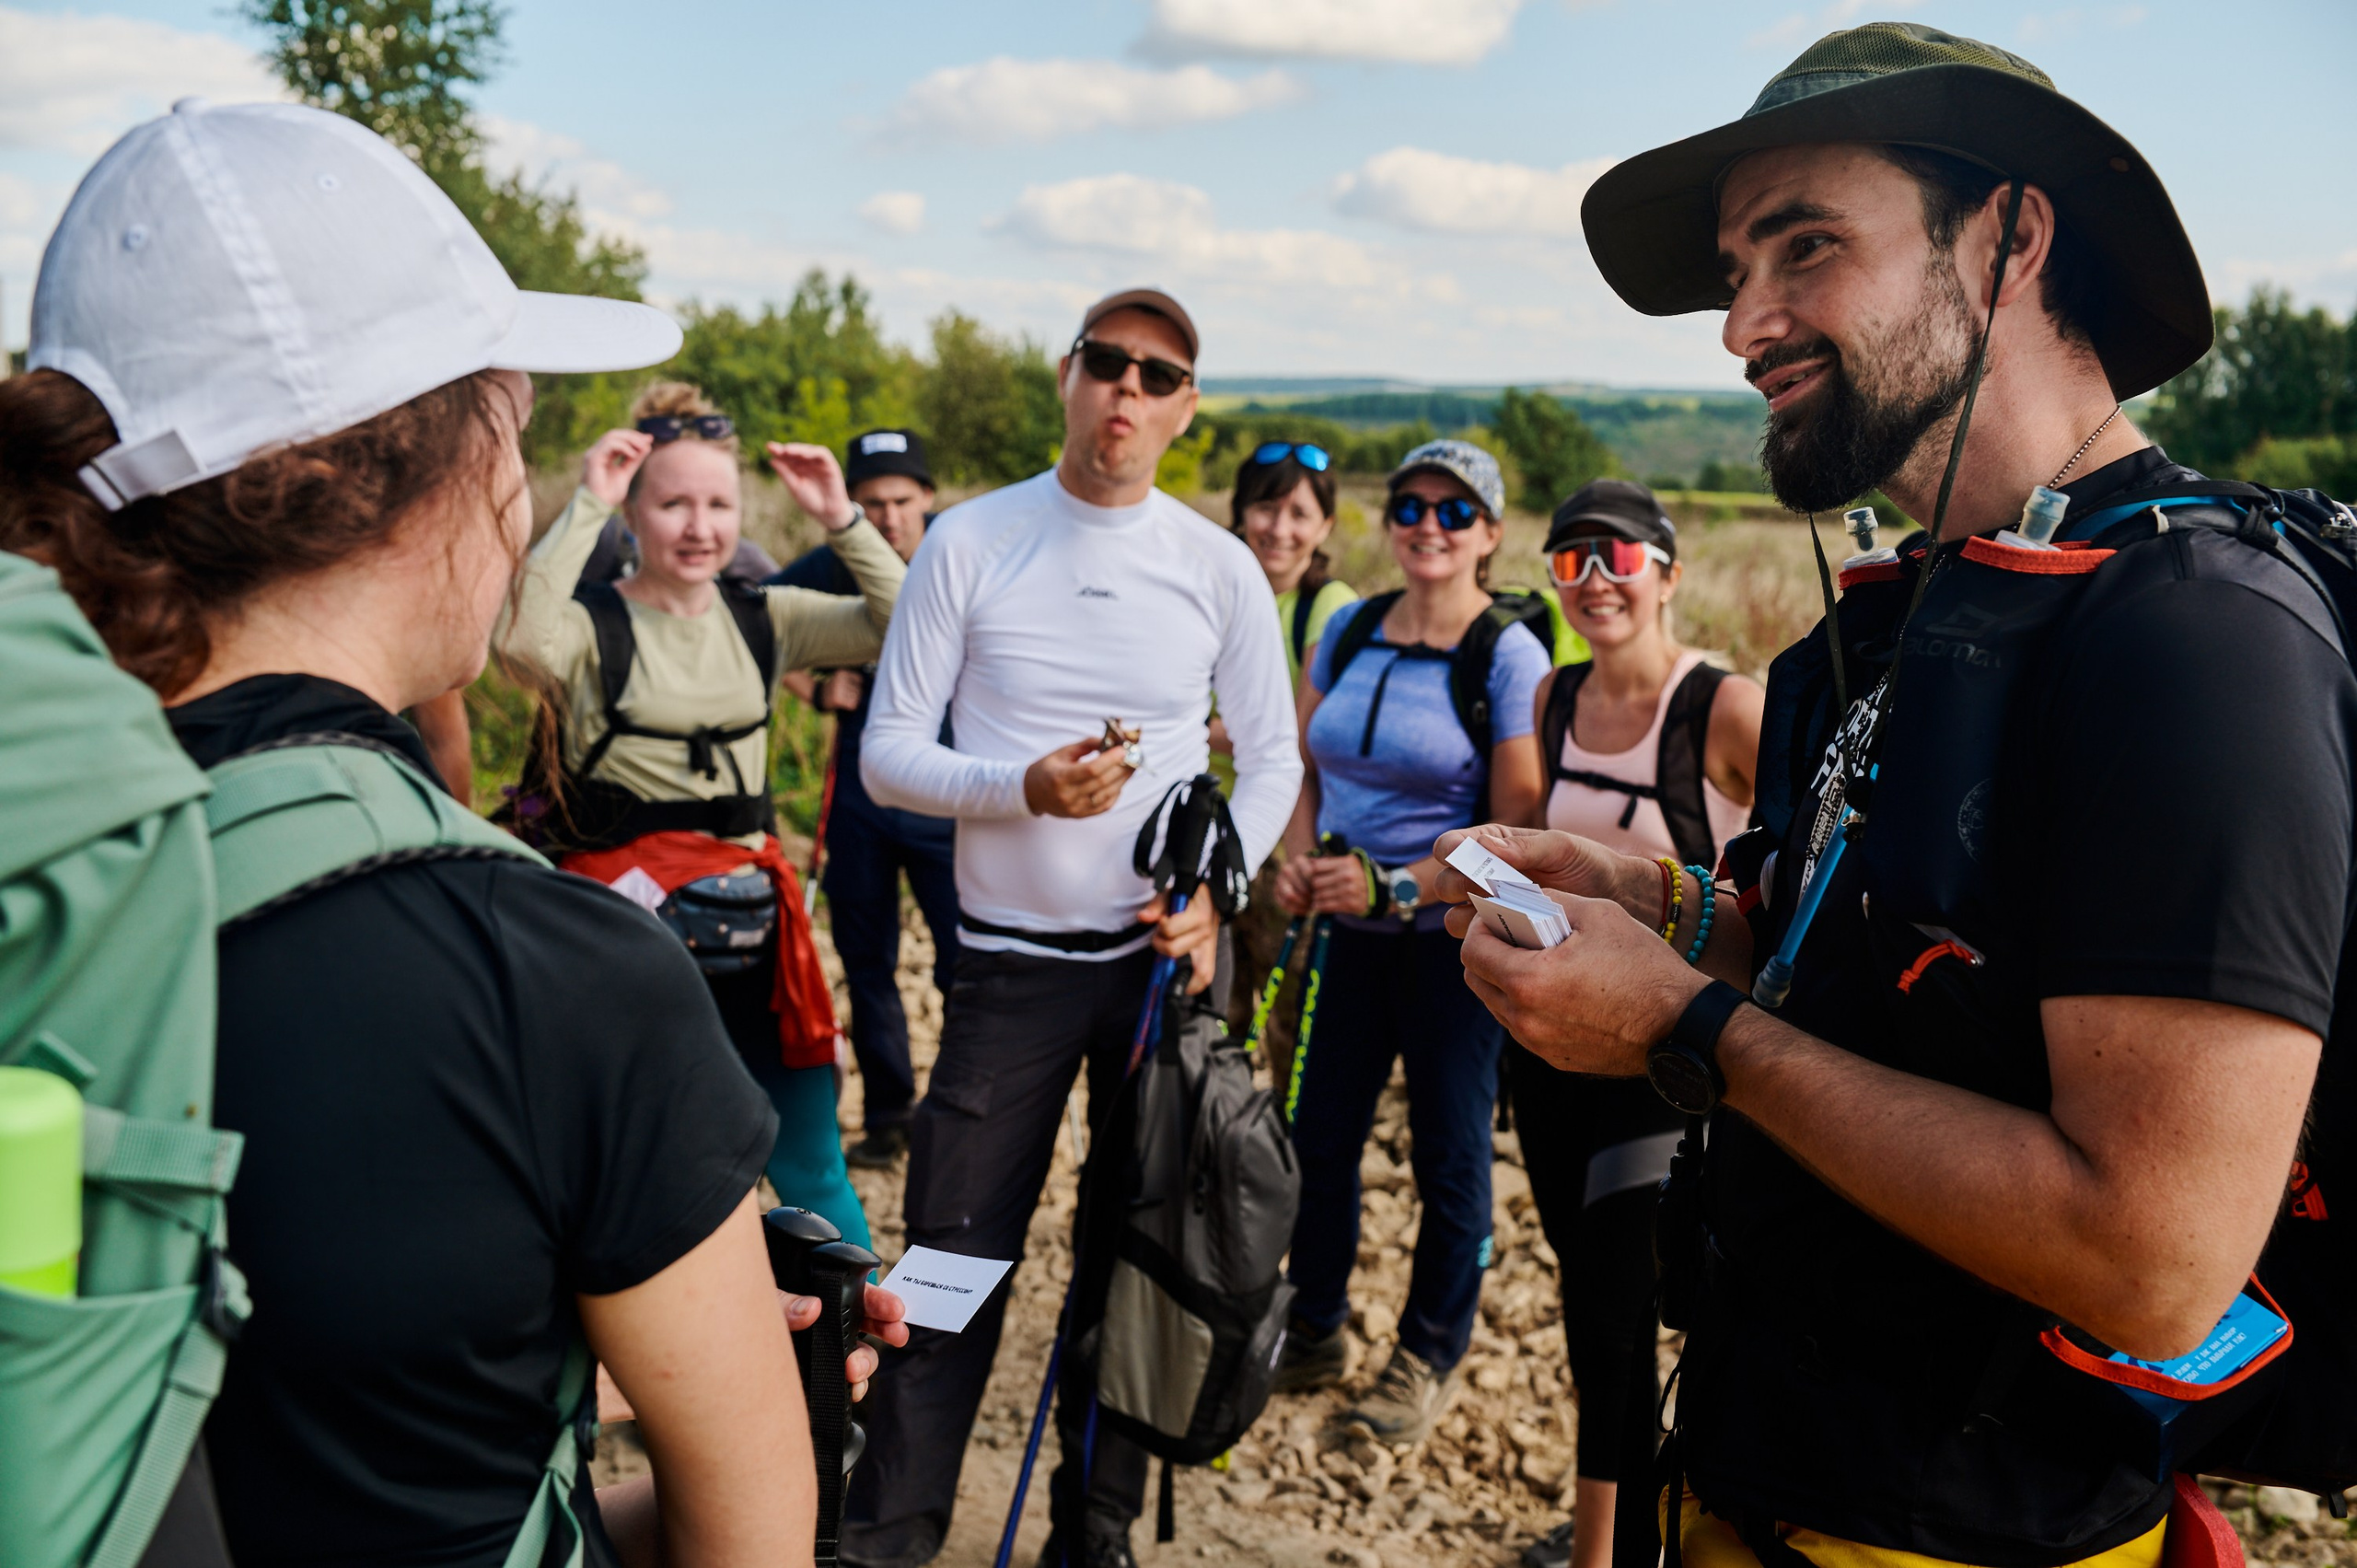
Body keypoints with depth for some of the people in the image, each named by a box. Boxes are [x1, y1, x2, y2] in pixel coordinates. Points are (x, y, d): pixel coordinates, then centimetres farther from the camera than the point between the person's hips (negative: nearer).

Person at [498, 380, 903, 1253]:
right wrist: (586, 507, -23)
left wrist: (840, 519, -10)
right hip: (631, 919, -4)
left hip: (749, 924, 4)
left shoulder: (762, 619, 8)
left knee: (812, 1170, 13)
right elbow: (522, 635, -29)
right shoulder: (594, 625, -5)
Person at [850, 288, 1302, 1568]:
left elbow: (1272, 759, 8)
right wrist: (1022, 787, -20)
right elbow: (888, 751, -3)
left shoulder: (1220, 566, 2)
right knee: (956, 1258, 1)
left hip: (1168, 954, 2)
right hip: (1013, 956, -1)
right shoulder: (968, 542, -2)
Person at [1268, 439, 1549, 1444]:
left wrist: (1397, 886, -21)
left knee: (1450, 1153, 8)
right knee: (1320, 1134, 11)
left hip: (1454, 938, -5)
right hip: (1351, 931, 5)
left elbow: (1516, 832, -14)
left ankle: (1430, 1358, 27)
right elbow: (1304, 765, 15)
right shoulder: (1348, 631, 5)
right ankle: (1313, 1332, 32)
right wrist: (1298, 860, -2)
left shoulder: (1511, 655, -11)